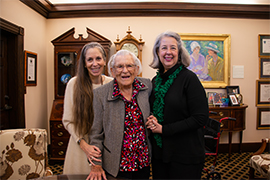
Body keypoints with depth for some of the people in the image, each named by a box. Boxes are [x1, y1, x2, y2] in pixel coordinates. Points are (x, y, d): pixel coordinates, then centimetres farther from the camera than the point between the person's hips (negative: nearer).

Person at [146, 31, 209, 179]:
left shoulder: (188, 77, -13)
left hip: (185, 154, -5)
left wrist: (165, 129, -17)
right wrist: (150, 123, -6)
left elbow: (201, 118, -17)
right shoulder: (156, 80, 6)